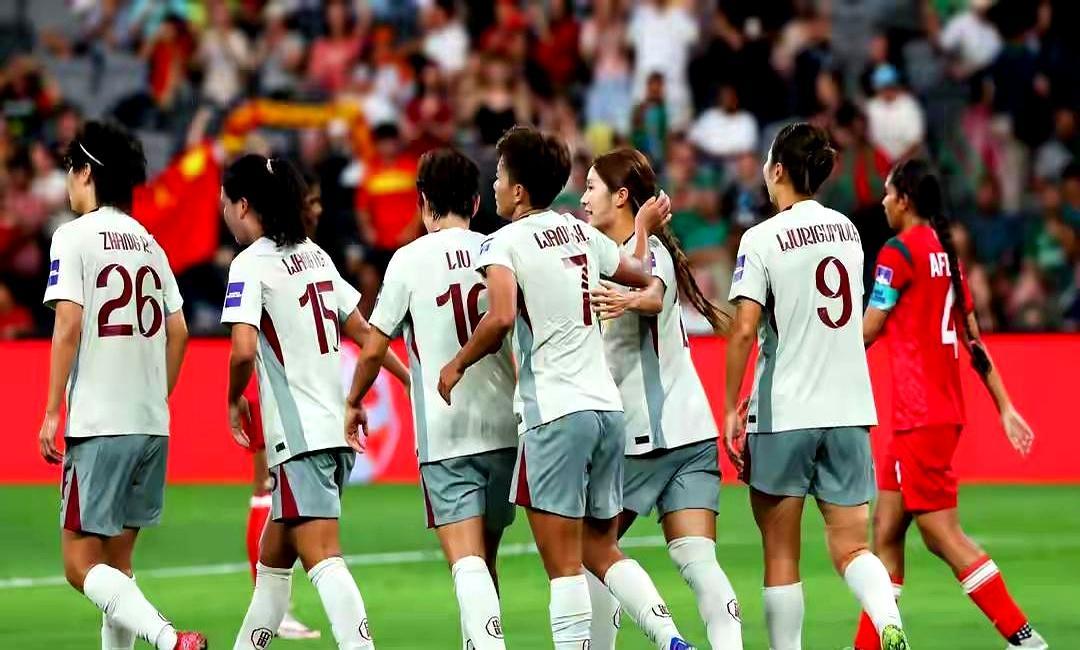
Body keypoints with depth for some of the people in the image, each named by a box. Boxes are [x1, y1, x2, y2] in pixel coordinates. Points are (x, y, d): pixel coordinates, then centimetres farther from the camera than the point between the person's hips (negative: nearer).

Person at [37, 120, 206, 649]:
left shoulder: (74, 236, -6)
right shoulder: (147, 242, 13)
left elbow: (68, 326, -14)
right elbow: (177, 331, 14)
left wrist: (51, 413, -10)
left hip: (98, 423, -6)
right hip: (153, 426, 6)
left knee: (81, 563, -4)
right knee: (118, 560, 13)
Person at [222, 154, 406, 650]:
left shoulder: (251, 264, -9)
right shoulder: (315, 255, 15)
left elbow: (243, 349, -19)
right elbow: (362, 330, 20)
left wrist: (233, 401, -2)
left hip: (300, 434, -9)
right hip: (338, 425, 9)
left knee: (322, 557, -16)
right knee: (273, 557, 18)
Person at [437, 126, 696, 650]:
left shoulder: (505, 242, -7)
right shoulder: (581, 233, 13)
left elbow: (501, 316, -23)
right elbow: (641, 276, 30)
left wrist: (457, 364, -7)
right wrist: (644, 228, 48)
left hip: (555, 414, -7)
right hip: (607, 406, 7)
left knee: (563, 564, -4)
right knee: (602, 551, 17)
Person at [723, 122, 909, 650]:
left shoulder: (762, 238, -8)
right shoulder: (846, 229, 10)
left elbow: (745, 329, -16)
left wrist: (731, 408, -7)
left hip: (784, 413, -4)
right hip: (850, 409, 5)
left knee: (780, 554, 6)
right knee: (851, 547, 3)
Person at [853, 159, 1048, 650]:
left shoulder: (900, 251, -10)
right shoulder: (946, 253, 14)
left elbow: (866, 333, -9)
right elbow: (973, 339, 16)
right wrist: (1005, 407, 17)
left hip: (920, 416, -9)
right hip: (944, 412, 9)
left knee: (943, 535, -9)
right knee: (886, 528, 12)